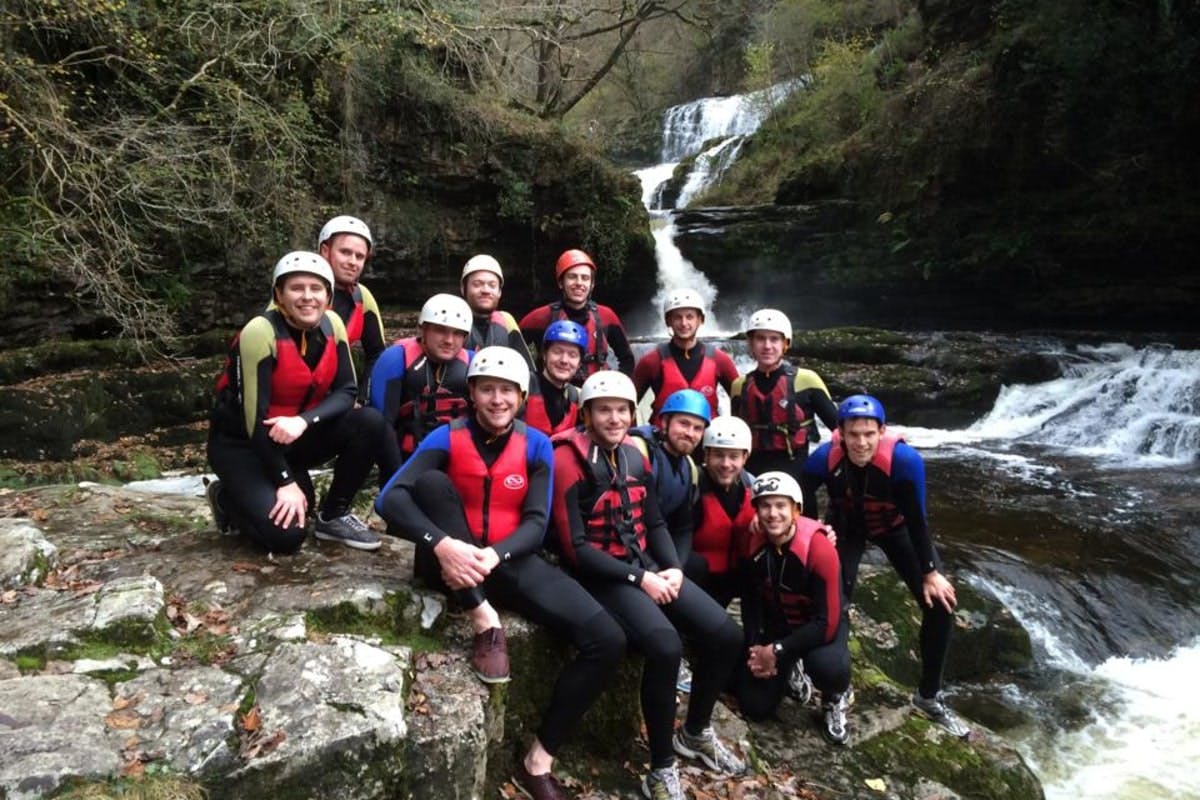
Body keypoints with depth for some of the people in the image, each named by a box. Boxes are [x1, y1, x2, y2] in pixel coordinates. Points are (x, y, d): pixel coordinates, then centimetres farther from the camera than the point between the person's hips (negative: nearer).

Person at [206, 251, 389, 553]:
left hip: (299, 435, 6)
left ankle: (333, 517, -1)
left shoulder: (331, 325, -7)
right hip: (242, 442, -5)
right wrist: (285, 482, -22)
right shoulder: (260, 332, -24)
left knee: (370, 423, -19)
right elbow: (255, 416, -24)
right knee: (287, 534, -22)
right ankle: (228, 499, 11)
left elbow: (346, 392, -9)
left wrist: (302, 421, -28)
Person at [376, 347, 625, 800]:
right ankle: (485, 623, -25)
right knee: (432, 482, -29)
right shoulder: (448, 438, -6)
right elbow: (390, 499, -19)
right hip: (454, 562, -1)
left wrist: (493, 555, -28)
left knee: (608, 641, -16)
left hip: (511, 561, 2)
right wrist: (442, 545, -36)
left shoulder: (536, 445, 0)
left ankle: (537, 763, -1)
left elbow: (536, 524, -7)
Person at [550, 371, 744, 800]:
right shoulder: (569, 461, -13)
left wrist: (672, 568, -4)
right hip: (602, 576, -7)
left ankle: (696, 732, 22)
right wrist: (638, 579, -16)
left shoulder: (635, 456, 8)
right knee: (664, 646, -30)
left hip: (649, 567, 7)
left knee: (727, 636, -4)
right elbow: (575, 548, -15)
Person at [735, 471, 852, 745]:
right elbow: (750, 599, 0)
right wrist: (755, 647, -10)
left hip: (821, 625, -4)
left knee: (828, 667, -38)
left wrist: (778, 651, -24)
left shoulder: (820, 549, -29)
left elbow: (827, 622, -26)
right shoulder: (752, 543, -16)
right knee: (755, 707, -3)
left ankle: (836, 698, 1)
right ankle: (789, 670, 30)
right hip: (775, 624, 4)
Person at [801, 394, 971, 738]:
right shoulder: (823, 459, -34)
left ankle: (929, 696, 14)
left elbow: (916, 519, -24)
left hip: (895, 526, 0)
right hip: (846, 526, 0)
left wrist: (930, 573, -16)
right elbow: (804, 503, -14)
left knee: (940, 602, -6)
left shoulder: (905, 459, -37)